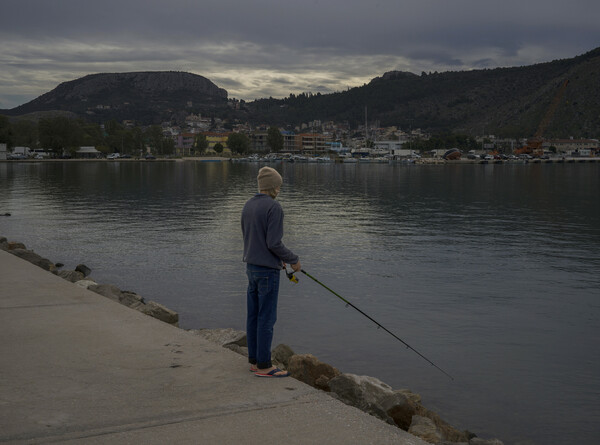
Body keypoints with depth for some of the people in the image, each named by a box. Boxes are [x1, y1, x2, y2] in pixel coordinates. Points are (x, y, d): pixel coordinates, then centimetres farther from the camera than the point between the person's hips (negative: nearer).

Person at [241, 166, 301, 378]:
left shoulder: (248, 206, 10)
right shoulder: (274, 207, -17)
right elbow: (274, 242, -21)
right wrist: (293, 260, -6)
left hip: (251, 267, 8)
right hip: (268, 270, -8)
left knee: (254, 315, 12)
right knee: (266, 318, -3)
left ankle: (254, 360, 19)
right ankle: (264, 366, 1)